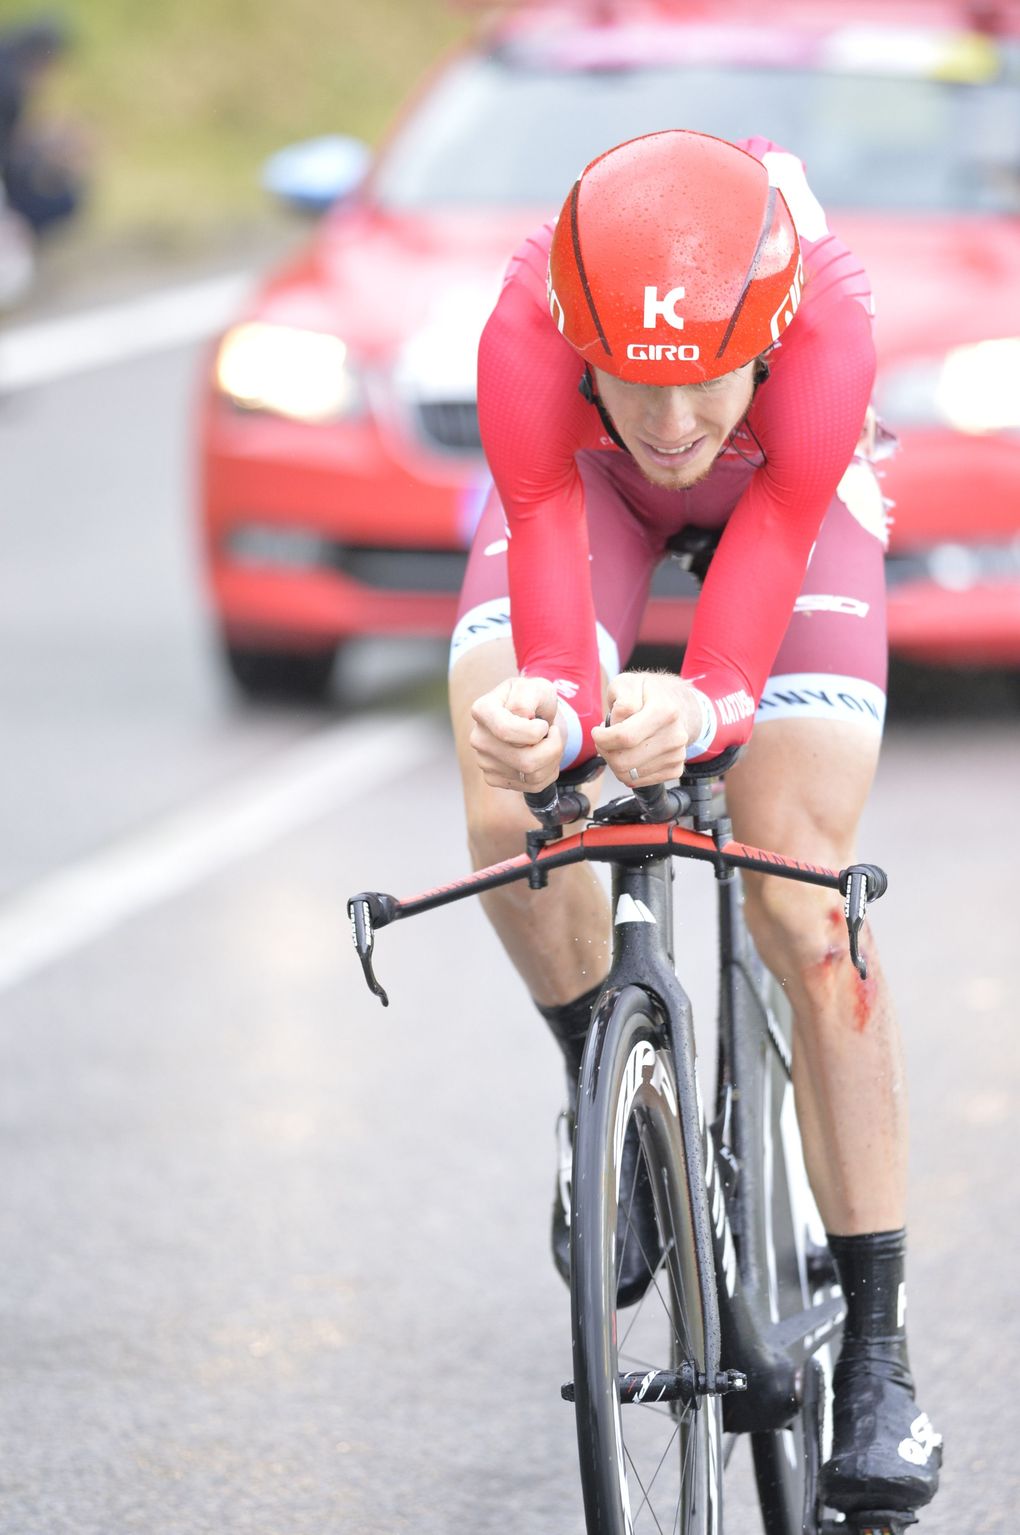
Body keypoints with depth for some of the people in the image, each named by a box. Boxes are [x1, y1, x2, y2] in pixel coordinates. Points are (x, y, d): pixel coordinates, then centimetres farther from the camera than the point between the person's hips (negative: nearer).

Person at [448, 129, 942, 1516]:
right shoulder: (528, 341, -41)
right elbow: (548, 567, -41)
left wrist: (698, 712, -64)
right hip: (587, 477, 1)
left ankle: (879, 1344, -4)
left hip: (787, 487, -1)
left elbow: (751, 614, -43)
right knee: (509, 824, -24)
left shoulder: (825, 324, -43)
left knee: (802, 894, -13)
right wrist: (549, 715, -64)